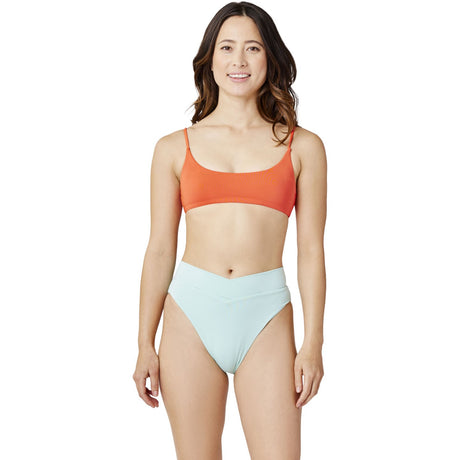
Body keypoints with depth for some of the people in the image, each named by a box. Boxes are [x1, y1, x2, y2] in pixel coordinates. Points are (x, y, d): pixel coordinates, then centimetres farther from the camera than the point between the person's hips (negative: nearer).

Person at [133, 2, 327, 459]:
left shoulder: (301, 146, 6)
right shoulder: (175, 148, 7)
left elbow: (310, 251, 4)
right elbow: (160, 249, 7)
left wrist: (313, 344, -1)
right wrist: (146, 344, 5)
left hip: (266, 317, 0)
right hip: (191, 309, 1)